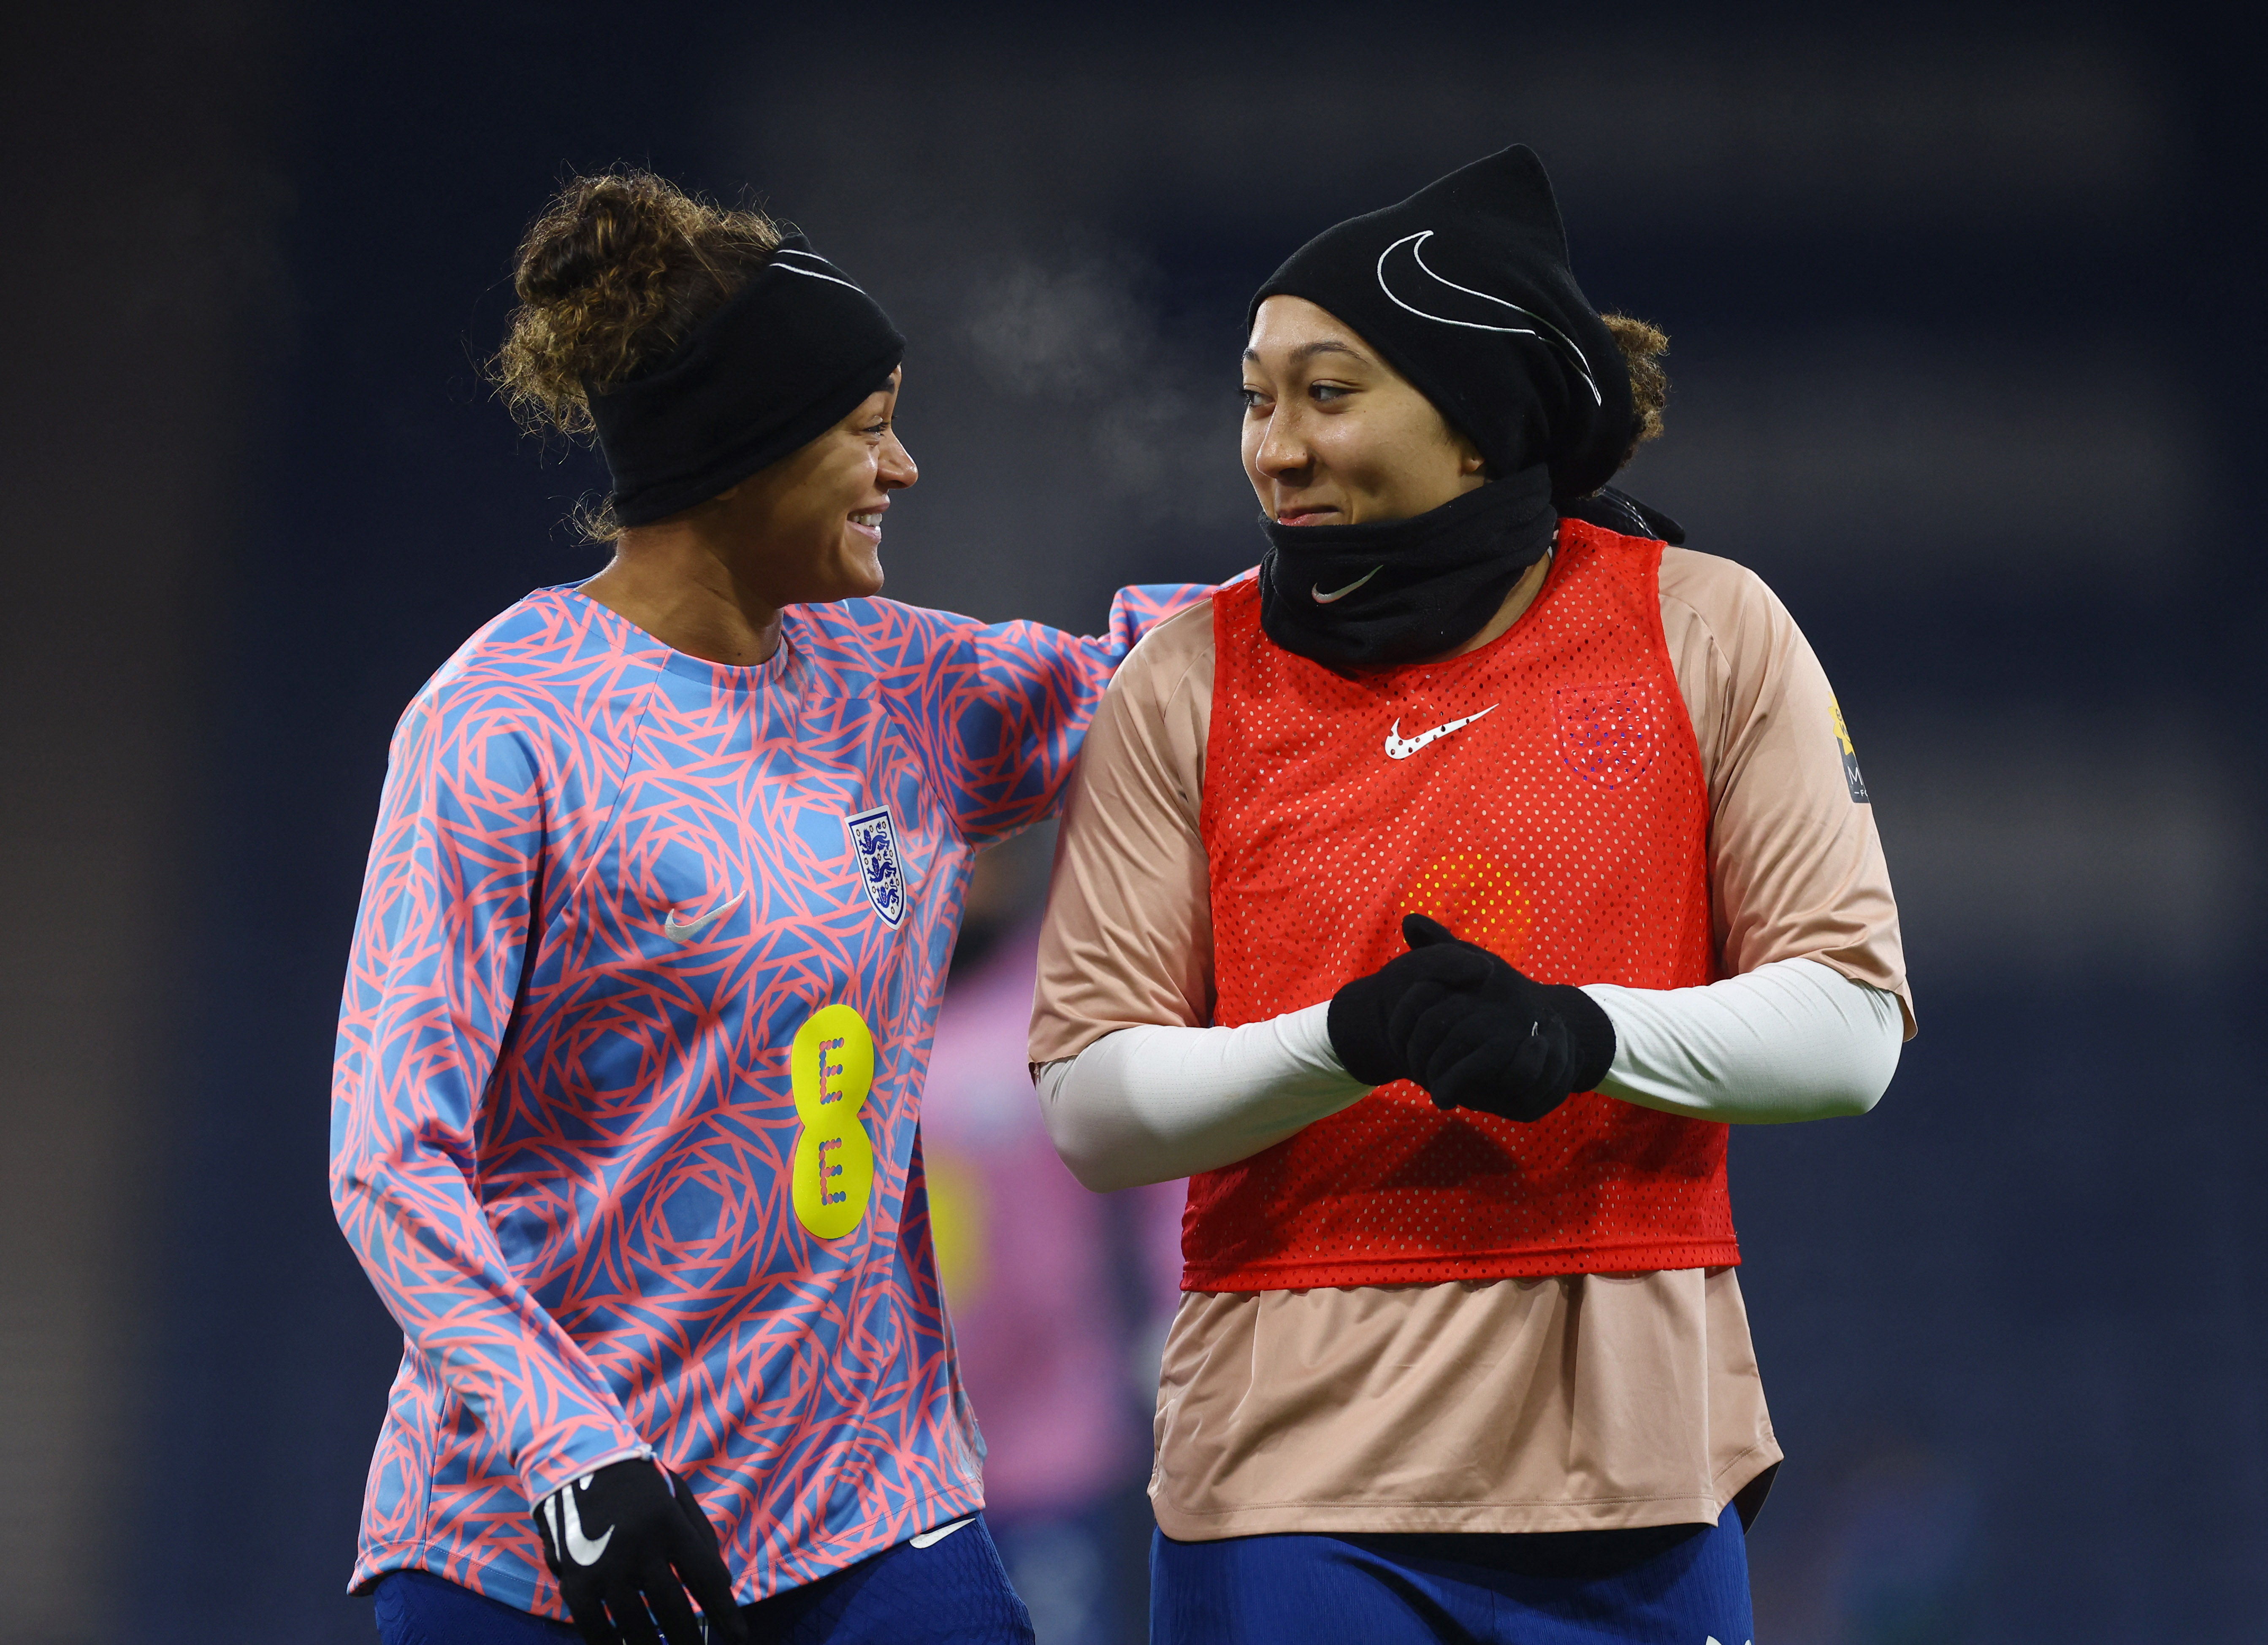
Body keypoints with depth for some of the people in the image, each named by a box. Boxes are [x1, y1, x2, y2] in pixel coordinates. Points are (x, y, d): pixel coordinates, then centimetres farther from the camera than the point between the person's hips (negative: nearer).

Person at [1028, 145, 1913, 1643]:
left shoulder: (1703, 630, 1)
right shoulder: (1193, 678, 2)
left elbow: (1853, 1026, -1)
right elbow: (1089, 1107, -1)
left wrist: (1580, 1036, -18)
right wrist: (1345, 1040, -18)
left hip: (1629, 1450, 0)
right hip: (1298, 1467, 0)